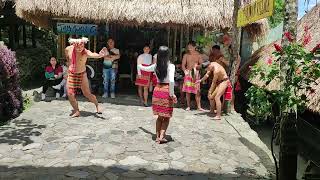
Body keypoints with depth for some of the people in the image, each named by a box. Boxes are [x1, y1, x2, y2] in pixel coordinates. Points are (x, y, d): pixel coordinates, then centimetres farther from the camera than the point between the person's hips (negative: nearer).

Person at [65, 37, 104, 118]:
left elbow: (92, 55, -47)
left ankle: (97, 105, 26)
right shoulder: (68, 49, -10)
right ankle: (76, 111, 17)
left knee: (87, 94, -1)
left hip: (82, 74, -3)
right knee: (70, 94, -2)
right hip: (71, 74, 3)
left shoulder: (86, 52, -23)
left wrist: (99, 55, -68)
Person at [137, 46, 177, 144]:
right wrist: (172, 94, -13)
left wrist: (140, 66, 44)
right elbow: (171, 81, -23)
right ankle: (162, 136, -1)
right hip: (166, 91, -4)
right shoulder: (170, 66, -12)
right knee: (166, 117, 7)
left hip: (157, 90, 4)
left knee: (160, 116, 17)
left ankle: (158, 136, 18)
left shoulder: (156, 66, 2)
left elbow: (146, 68, 22)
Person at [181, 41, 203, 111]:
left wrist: (197, 66, -17)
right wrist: (185, 71, -17)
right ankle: (188, 106, 11)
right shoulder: (186, 55, 4)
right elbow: (183, 65, 1)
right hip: (188, 74, 0)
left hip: (196, 74, 0)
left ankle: (199, 106, 4)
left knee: (197, 91, -2)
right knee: (188, 90, 1)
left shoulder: (198, 55, 5)